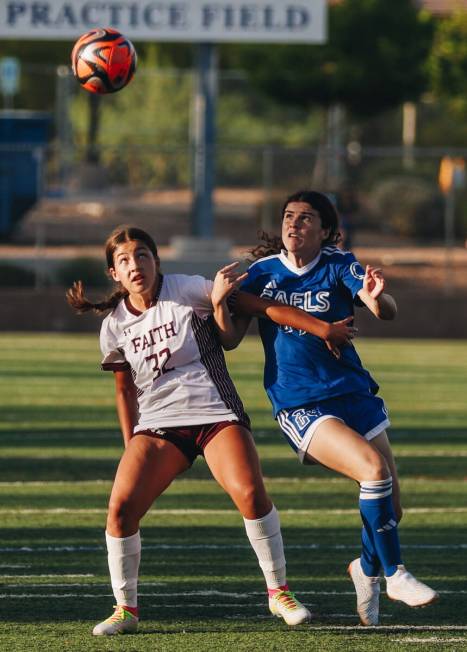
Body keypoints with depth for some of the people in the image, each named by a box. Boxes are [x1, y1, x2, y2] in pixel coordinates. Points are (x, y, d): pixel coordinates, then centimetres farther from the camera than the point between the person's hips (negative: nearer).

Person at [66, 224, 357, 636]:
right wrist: (132, 450, 14)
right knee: (121, 505, -17)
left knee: (251, 494, -24)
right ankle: (126, 609, -1)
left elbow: (260, 306, -6)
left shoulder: (187, 290, -5)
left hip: (215, 414, -3)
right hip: (156, 425, 3)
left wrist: (322, 328, -8)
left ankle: (279, 592, -7)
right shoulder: (115, 326, 6)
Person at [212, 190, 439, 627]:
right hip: (299, 406, -2)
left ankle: (367, 568, 35)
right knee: (373, 468, -26)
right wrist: (220, 302, -17)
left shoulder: (339, 266, 0)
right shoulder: (262, 273, 4)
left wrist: (376, 296, -38)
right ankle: (394, 575, -13)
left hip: (354, 394, 2)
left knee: (391, 507, 2)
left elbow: (387, 313, -15)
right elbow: (230, 339, 2)